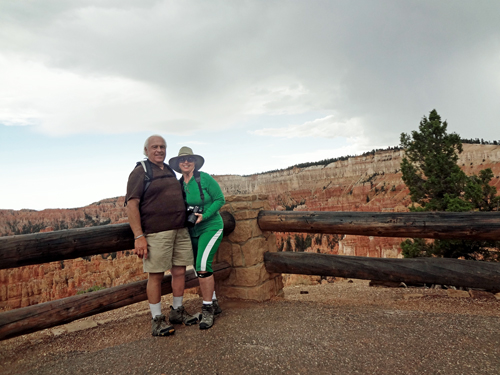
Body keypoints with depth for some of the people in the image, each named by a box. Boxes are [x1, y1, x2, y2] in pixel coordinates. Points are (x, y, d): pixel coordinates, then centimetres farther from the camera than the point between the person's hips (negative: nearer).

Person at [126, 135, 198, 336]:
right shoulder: (140, 172, -3)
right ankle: (157, 320, 14)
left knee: (179, 270, 10)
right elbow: (131, 204, -11)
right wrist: (139, 236, -18)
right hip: (156, 233, -6)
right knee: (156, 275, 0)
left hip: (180, 230, 7)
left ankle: (177, 311, 27)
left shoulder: (170, 171, 18)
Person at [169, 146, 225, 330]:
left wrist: (204, 215, -21)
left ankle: (207, 309, -5)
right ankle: (214, 304, 28)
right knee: (200, 269, 11)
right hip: (193, 232, 7)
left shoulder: (205, 178, -12)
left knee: (202, 265, -19)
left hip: (210, 227, -6)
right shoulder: (179, 183, 4)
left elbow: (220, 199, -11)